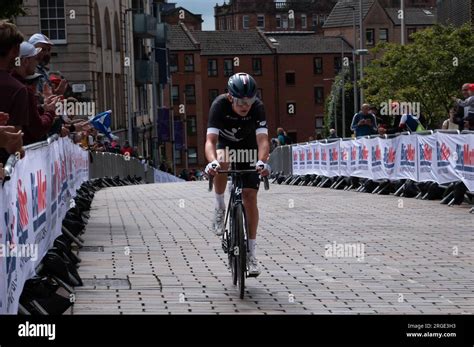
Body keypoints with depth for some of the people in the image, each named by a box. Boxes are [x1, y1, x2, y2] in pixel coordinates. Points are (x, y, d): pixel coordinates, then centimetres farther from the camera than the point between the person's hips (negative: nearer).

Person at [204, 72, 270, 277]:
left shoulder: (257, 107, -29)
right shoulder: (220, 105, -31)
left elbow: (262, 139, -38)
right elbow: (211, 139, -39)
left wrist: (262, 161, -58)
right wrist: (212, 162, -59)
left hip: (248, 148, 1)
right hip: (226, 144, 0)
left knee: (250, 196, -9)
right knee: (221, 163, -37)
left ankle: (252, 252, -2)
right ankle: (219, 208, -13)